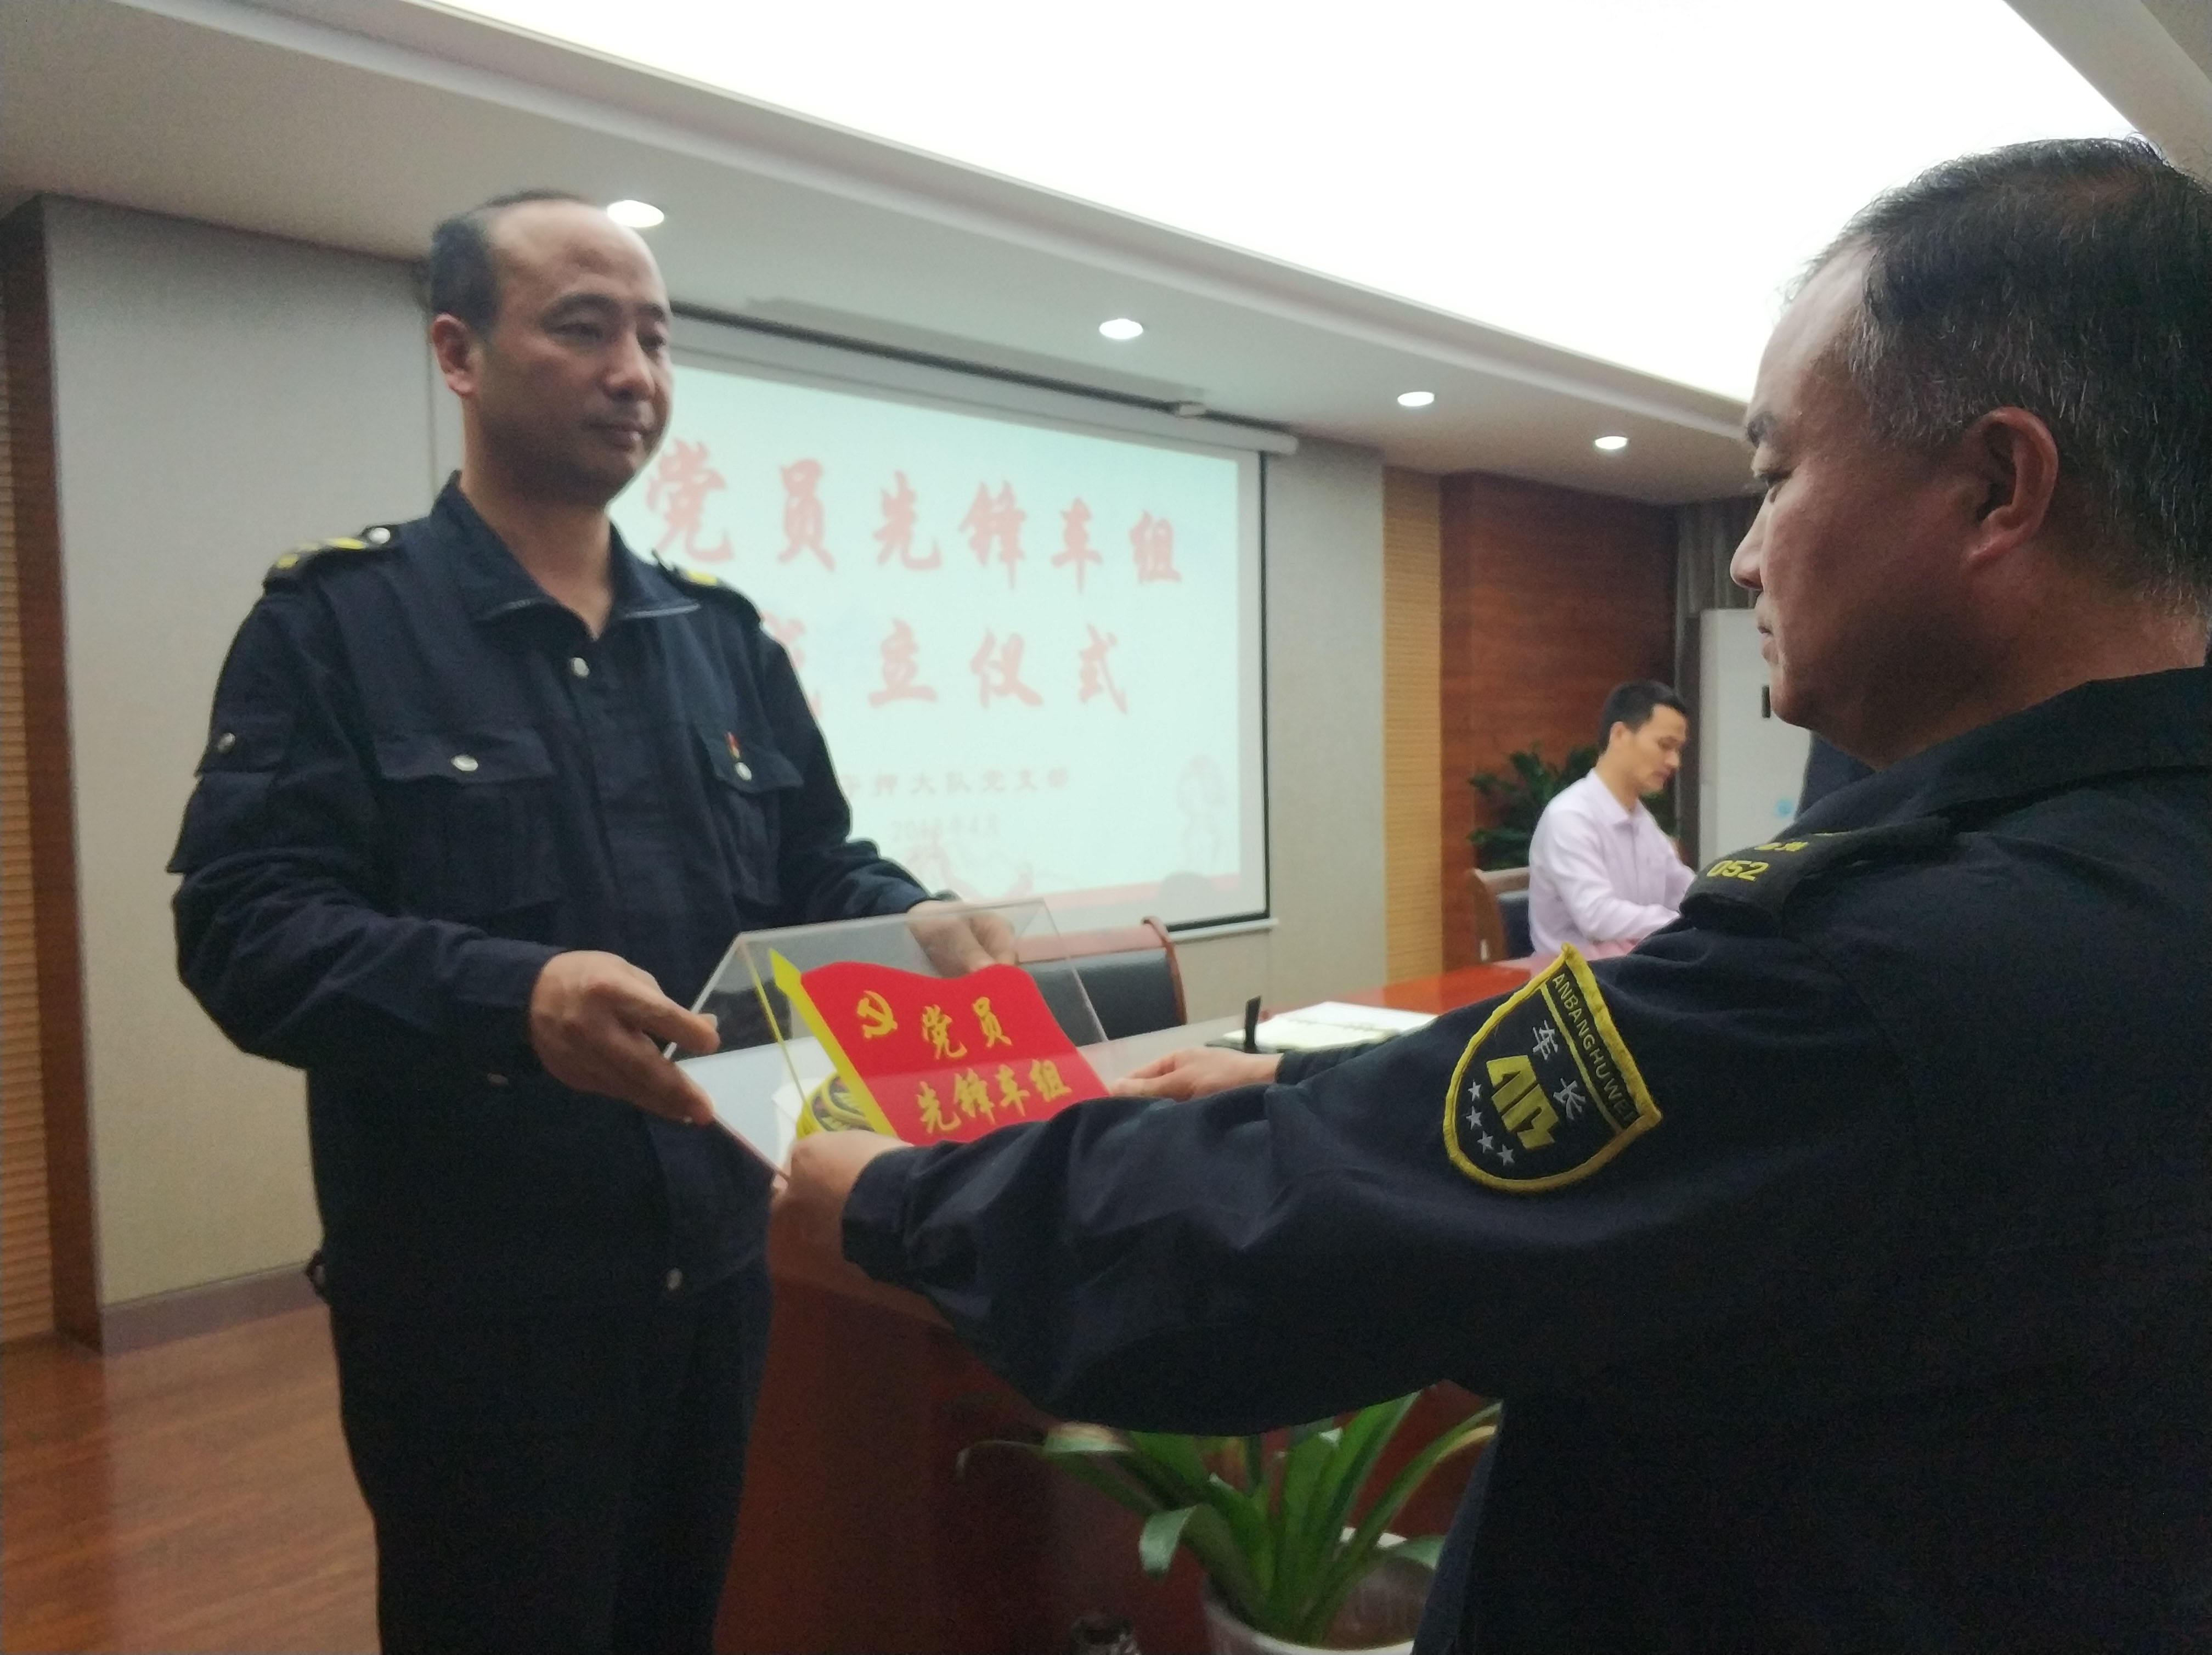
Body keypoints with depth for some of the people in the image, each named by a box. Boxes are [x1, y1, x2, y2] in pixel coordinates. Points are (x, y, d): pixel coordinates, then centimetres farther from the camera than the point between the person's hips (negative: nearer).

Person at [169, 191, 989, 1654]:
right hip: (475, 1295, -5)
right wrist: (509, 995, -34)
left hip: (714, 1262, 6)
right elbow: (247, 924, -17)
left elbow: (826, 874, 10)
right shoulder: (339, 622, -6)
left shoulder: (726, 638, 9)